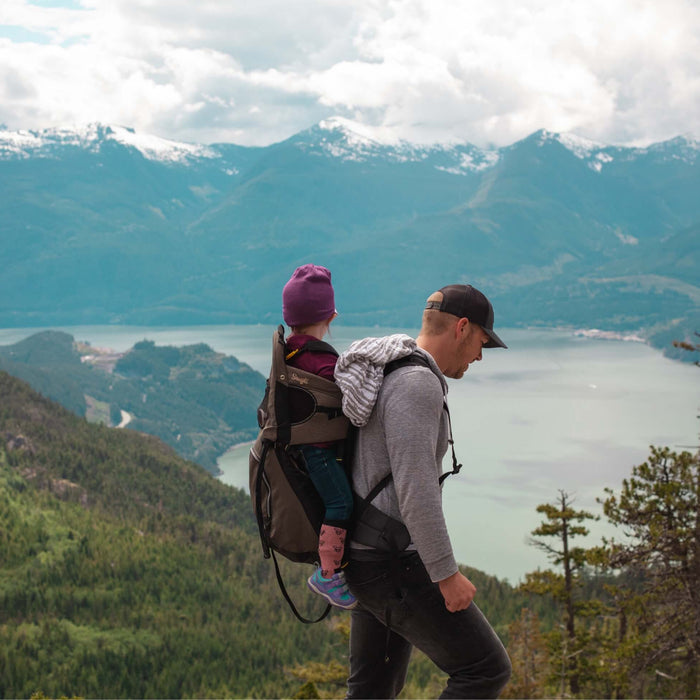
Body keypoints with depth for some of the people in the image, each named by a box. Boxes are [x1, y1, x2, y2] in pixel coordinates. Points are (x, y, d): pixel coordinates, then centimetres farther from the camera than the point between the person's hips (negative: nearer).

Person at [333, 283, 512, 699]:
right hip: (398, 568, -10)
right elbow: (415, 487, -26)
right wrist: (447, 574, -21)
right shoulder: (416, 384, -20)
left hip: (369, 556, 10)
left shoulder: (385, 379, 14)